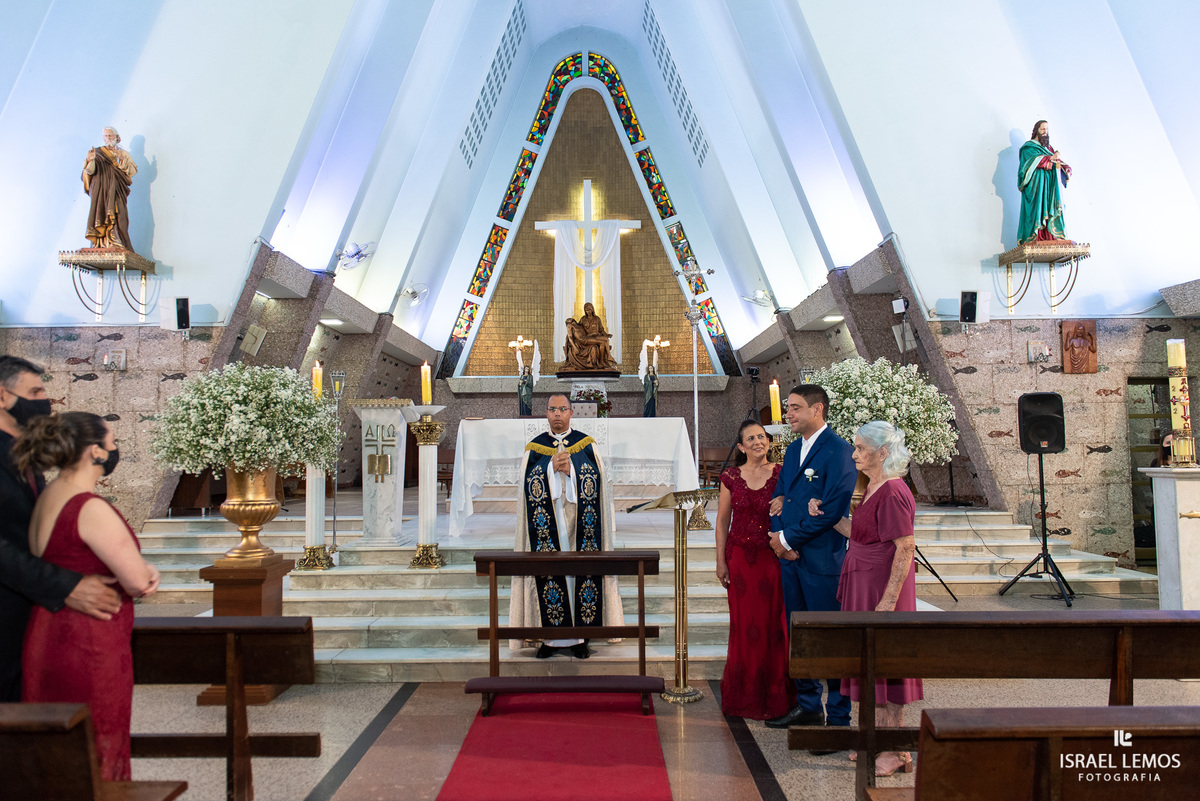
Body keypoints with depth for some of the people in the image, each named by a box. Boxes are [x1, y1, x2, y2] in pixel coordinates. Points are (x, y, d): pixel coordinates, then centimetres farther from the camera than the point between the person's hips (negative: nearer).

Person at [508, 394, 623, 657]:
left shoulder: (586, 444, 7)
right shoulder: (534, 448, 8)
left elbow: (596, 479, -1)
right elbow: (528, 485, 0)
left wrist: (570, 468, -13)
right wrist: (552, 466, -12)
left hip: (578, 520, 0)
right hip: (547, 520, 0)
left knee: (581, 571, -2)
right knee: (548, 573, -3)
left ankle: (579, 637, 7)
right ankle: (550, 638, 6)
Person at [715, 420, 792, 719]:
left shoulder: (782, 475, 0)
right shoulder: (731, 477, 2)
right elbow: (722, 521, 6)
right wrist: (721, 561, 2)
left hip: (773, 559, -1)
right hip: (740, 557, 1)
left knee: (773, 624, 4)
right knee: (743, 625, 6)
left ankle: (773, 695, 18)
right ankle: (744, 695, 20)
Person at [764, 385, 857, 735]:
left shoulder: (838, 451, -13)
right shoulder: (794, 449, 14)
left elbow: (833, 509, -19)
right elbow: (780, 495, 17)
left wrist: (788, 538, -12)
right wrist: (780, 539, 0)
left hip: (823, 559, -8)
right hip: (791, 555, 8)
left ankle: (838, 716, 11)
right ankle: (807, 705, 30)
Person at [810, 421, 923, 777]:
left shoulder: (892, 493, -20)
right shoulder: (873, 488, 10)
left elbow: (906, 549, -22)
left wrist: (888, 600, -23)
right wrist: (827, 516, 6)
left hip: (883, 586, -10)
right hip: (864, 586, 10)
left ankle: (896, 752, 11)